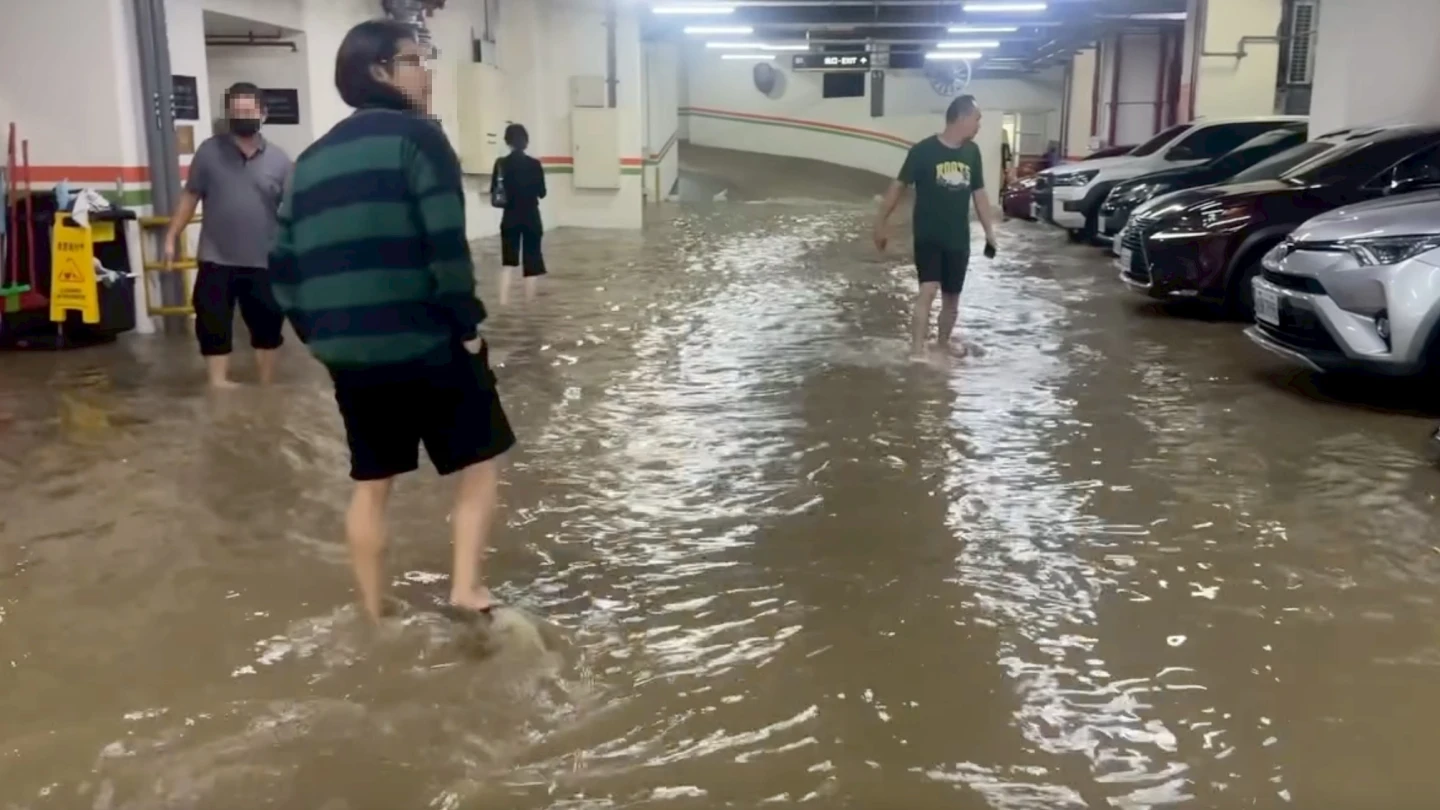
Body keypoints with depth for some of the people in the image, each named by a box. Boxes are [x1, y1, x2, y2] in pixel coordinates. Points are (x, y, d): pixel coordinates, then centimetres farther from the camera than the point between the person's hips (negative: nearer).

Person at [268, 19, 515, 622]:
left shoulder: (313, 157, 16)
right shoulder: (415, 135, -6)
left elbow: (285, 261, 14)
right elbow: (445, 241, -17)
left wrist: (317, 332, 20)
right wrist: (467, 320, -9)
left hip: (347, 349, 6)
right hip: (423, 340, -6)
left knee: (371, 484, 16)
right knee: (480, 461, 10)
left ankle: (374, 620, 22)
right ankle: (466, 591, -1)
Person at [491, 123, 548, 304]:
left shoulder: (501, 164, -5)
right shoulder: (534, 164, -9)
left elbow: (494, 194, -2)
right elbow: (541, 193, -2)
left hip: (510, 218, 2)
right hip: (531, 218, -1)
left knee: (508, 264, 7)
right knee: (531, 265, 9)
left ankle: (503, 306, -4)